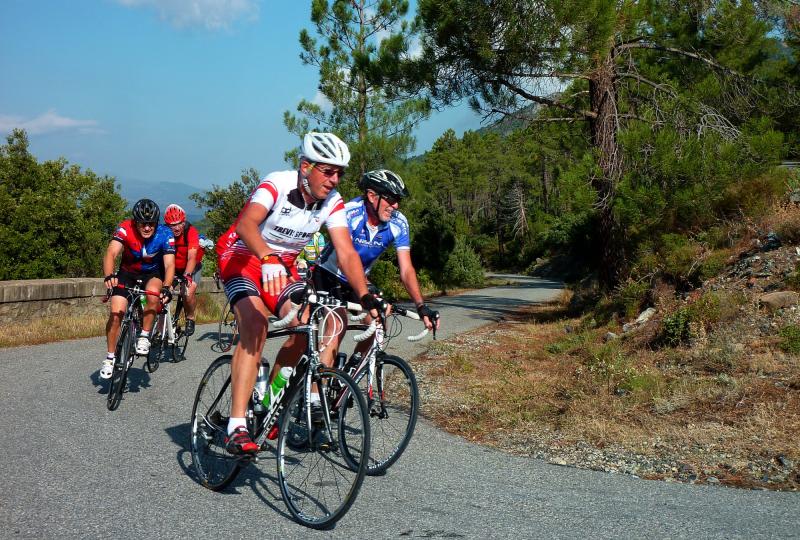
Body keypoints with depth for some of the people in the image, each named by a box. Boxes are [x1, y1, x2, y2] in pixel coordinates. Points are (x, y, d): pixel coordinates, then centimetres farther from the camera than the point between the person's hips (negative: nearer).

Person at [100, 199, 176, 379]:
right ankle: (110, 357, 6)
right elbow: (111, 253, -38)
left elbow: (169, 264, -31)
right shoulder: (125, 229, -26)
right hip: (128, 272, 0)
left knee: (153, 293, -34)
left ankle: (144, 336, -13)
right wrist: (109, 276, -57)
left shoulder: (165, 234, -25)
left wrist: (166, 287, -49)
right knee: (116, 314, -13)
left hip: (153, 273, 0)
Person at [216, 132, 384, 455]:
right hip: (242, 257, -5)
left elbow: (347, 253, -18)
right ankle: (237, 427, -29)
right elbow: (245, 225, -42)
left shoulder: (332, 203, -11)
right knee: (255, 328, -27)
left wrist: (366, 297, -32)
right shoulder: (277, 185, -26)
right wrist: (268, 259, -61)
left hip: (283, 266, 6)